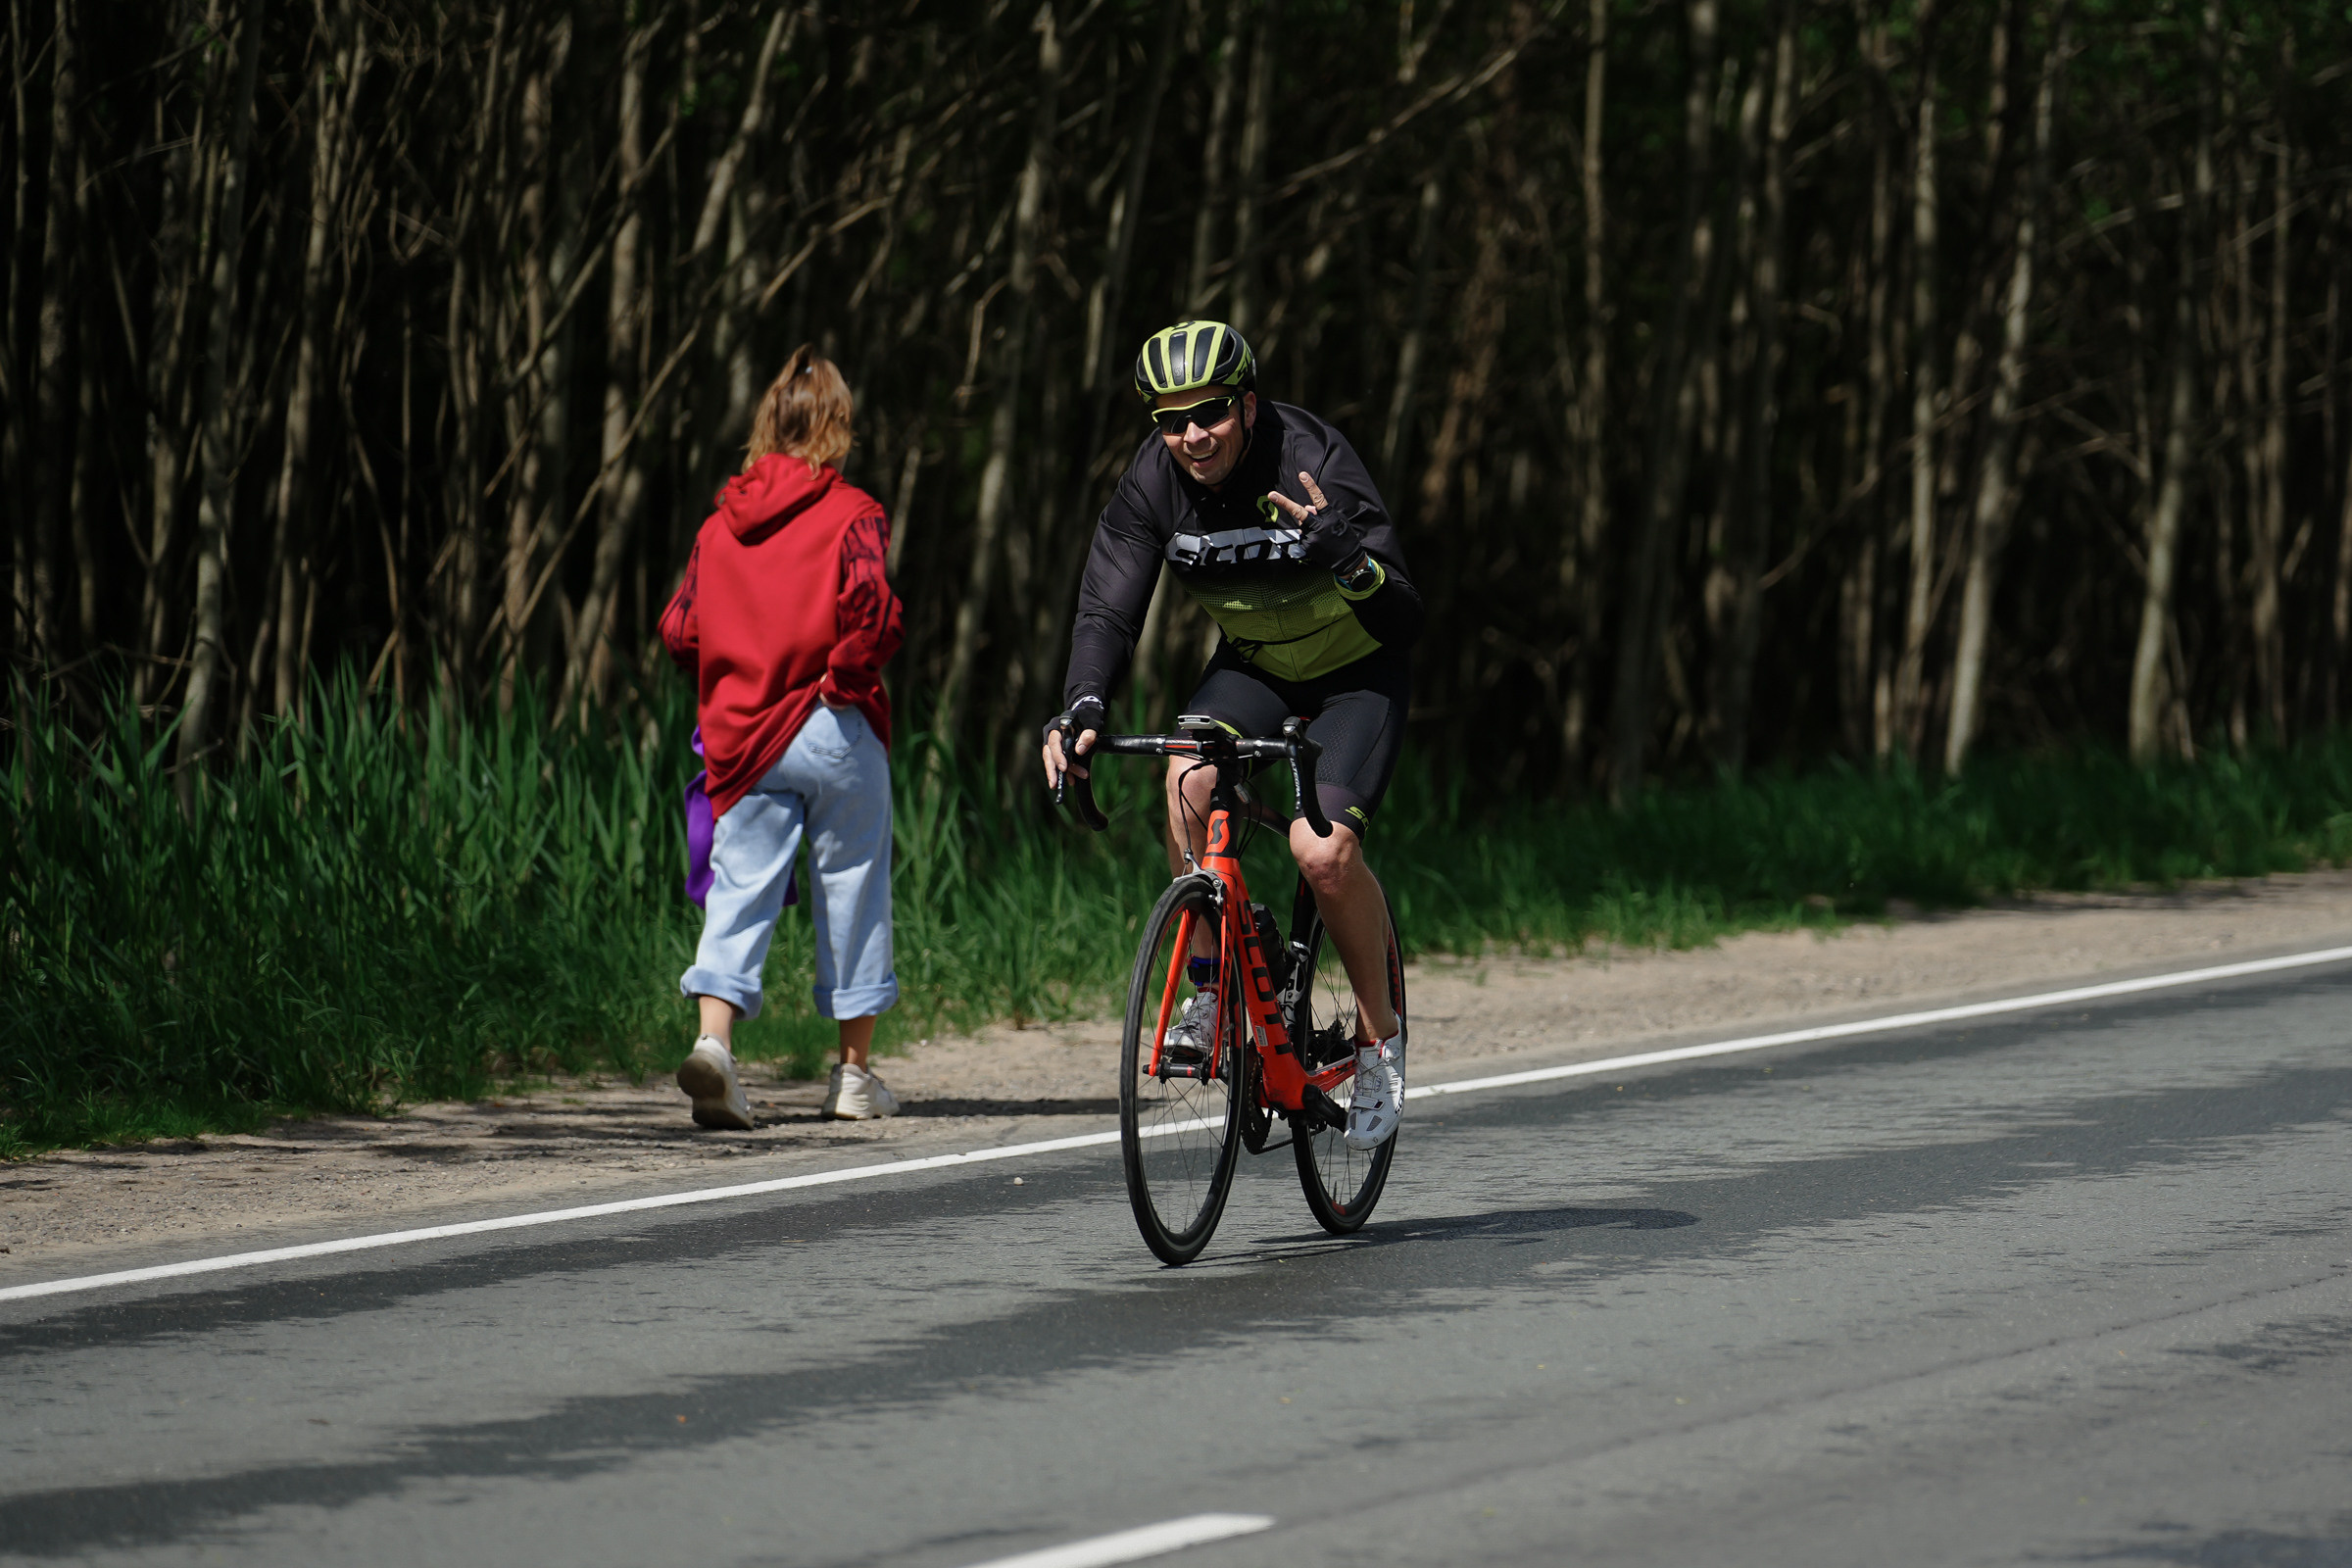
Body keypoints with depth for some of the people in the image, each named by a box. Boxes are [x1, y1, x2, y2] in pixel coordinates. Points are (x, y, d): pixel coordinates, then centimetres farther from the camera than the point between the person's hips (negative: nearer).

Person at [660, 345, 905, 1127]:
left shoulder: (721, 524, 11)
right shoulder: (851, 514, -3)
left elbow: (680, 629, 10)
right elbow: (870, 602, -19)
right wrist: (847, 675, -4)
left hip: (741, 736, 3)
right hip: (835, 732, -3)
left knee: (740, 889, 1)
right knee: (852, 888, 8)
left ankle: (713, 1039, -22)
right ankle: (855, 1072, 15)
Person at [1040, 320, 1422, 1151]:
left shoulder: (1315, 465, -29)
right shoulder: (1154, 482, -17)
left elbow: (1404, 621, -33)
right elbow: (1108, 609, -20)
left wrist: (1346, 556, -53)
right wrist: (1080, 709, -38)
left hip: (1354, 673, -4)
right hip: (1251, 667, 4)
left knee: (1323, 851, -24)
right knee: (1189, 781, -27)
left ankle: (1380, 1034, 0)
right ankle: (1212, 994, -12)